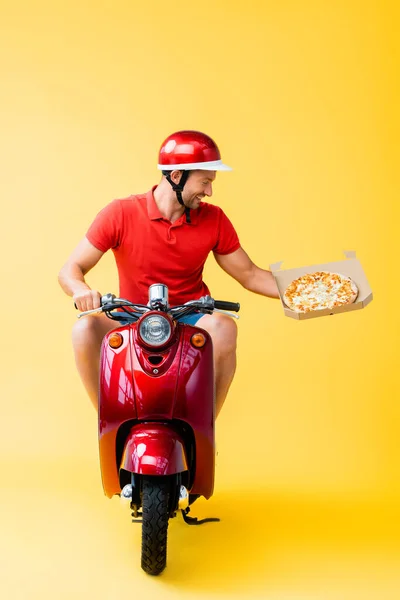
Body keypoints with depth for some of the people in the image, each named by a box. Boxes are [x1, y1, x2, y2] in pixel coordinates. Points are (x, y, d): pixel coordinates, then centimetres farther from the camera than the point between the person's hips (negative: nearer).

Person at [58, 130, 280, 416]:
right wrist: (81, 290, -30)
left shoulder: (214, 219, -2)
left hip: (191, 322, 1)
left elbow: (249, 275, 6)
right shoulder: (120, 214, -9)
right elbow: (70, 270, -6)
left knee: (224, 328, -32)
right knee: (85, 330, -29)